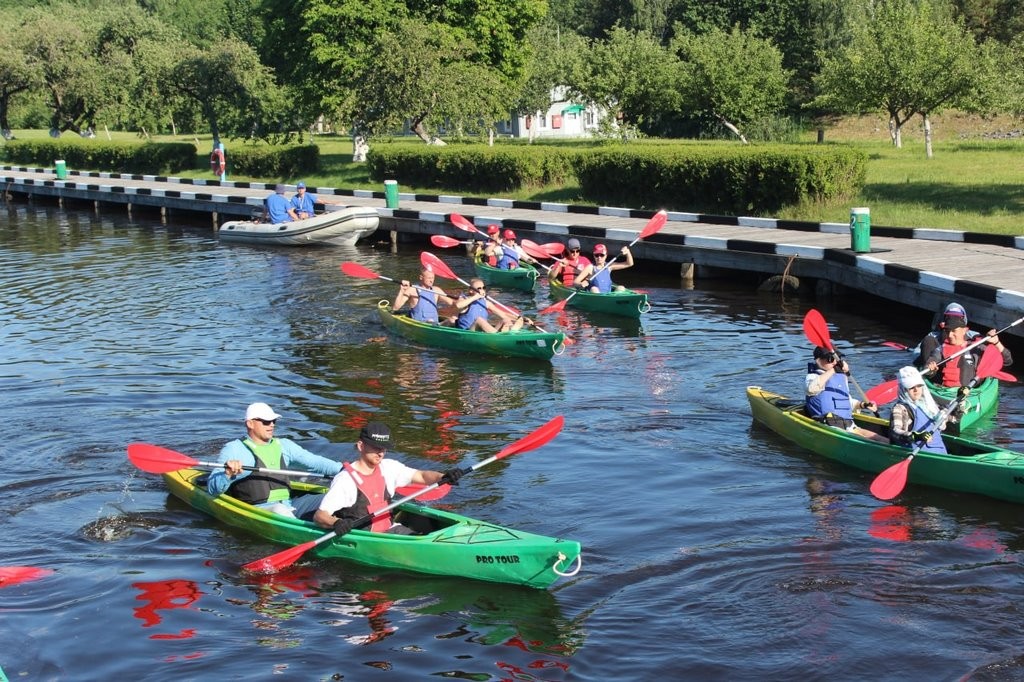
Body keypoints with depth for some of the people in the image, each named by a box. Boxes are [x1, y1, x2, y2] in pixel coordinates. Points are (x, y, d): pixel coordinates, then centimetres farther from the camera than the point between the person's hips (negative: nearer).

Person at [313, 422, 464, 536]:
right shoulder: (345, 480, -12)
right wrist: (336, 523, -38)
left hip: (389, 530, 7)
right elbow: (319, 516, -15)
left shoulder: (389, 467, 8)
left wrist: (443, 477, -17)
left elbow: (421, 476, 4)